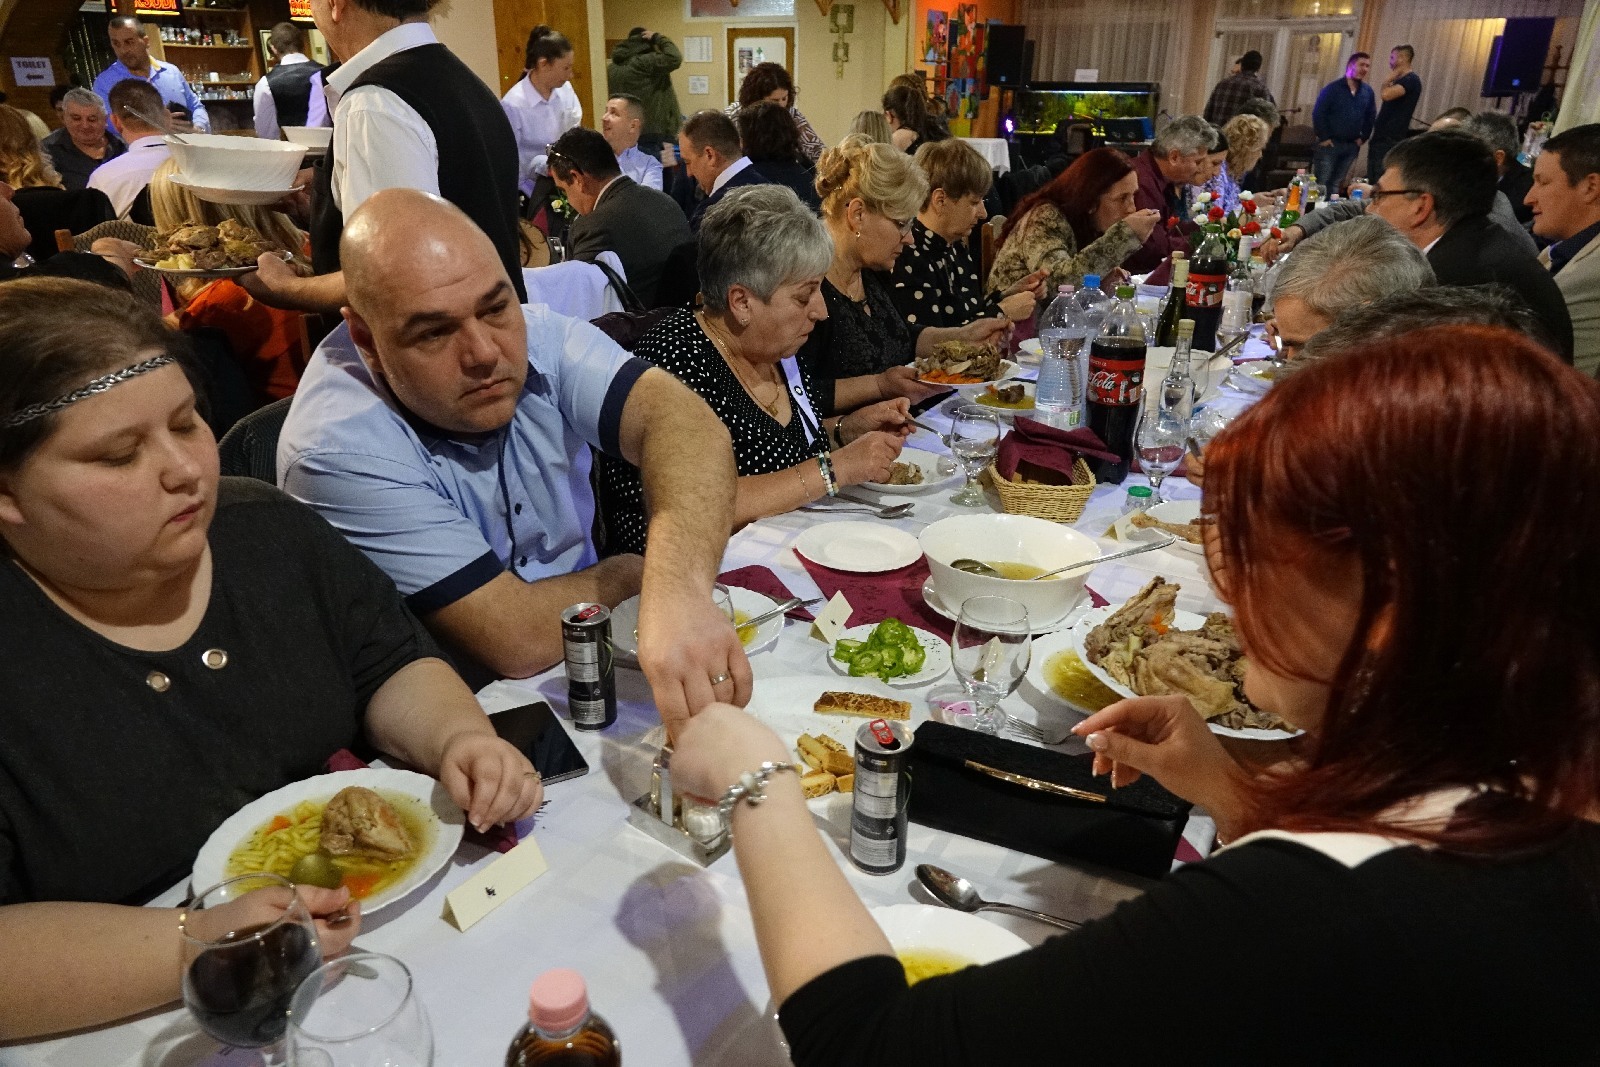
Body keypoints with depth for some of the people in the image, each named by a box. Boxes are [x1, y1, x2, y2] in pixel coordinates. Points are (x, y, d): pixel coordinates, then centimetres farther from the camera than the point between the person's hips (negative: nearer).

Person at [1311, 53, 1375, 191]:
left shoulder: (1368, 92, 8)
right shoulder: (1333, 88, -7)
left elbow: (1371, 117, 15)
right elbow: (1318, 113, -9)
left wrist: (1363, 138, 7)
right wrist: (1323, 137, -12)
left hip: (1351, 146, 5)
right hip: (1330, 143, -5)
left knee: (1335, 184, 9)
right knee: (1321, 183, -7)